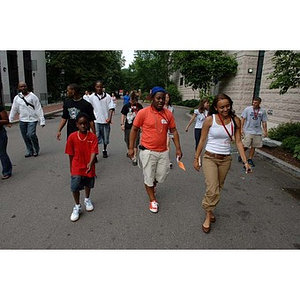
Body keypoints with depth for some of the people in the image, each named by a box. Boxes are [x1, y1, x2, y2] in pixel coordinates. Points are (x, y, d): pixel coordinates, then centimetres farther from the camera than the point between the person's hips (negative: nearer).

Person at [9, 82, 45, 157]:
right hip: (22, 120, 5)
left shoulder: (32, 96, -3)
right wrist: (10, 120, 8)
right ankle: (30, 151, 21)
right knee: (25, 137, 7)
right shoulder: (17, 98, 8)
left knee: (31, 134, -17)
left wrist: (42, 120, -10)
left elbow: (39, 109, -5)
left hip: (32, 120, -4)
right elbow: (13, 110, 13)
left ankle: (36, 150, 4)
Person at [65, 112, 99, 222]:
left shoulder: (93, 136, -11)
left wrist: (90, 163, -34)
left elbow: (94, 151, -18)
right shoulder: (72, 137, -9)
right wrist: (71, 167, 6)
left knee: (88, 185, 20)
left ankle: (87, 200, 48)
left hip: (89, 167, 1)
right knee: (75, 187, -7)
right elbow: (71, 154, 0)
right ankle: (77, 207, 16)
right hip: (77, 167, -1)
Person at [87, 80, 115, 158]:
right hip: (96, 121, -1)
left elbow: (111, 108, -2)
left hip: (106, 120, 1)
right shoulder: (91, 97, 2)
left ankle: (104, 150, 34)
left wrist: (109, 118, -13)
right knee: (96, 138, -5)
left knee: (106, 137, 14)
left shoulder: (107, 96, 0)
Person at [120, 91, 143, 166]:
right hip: (128, 126, 1)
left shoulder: (139, 106, 4)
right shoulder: (126, 106, 1)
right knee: (128, 141, 14)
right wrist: (122, 124, -4)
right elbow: (123, 115, 4)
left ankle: (134, 158, -4)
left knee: (135, 143, -5)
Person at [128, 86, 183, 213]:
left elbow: (174, 131, 6)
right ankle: (152, 200, 29)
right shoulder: (143, 112, -11)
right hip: (148, 151, -4)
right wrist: (131, 148, -4)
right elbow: (134, 130, -3)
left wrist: (178, 148, 3)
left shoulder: (168, 113, 0)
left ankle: (152, 185, 50)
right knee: (149, 176, 8)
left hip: (163, 151, 4)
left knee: (162, 175, 16)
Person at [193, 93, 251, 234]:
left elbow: (238, 142, 1)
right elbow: (202, 140, -3)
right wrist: (196, 158, 0)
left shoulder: (235, 121, -2)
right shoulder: (210, 120, -10)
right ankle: (208, 216, 11)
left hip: (226, 160, 4)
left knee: (218, 188, 15)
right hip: (210, 158, -3)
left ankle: (209, 208, 39)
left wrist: (245, 161, -5)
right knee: (212, 190, -12)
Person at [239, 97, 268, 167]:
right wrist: (241, 129, -8)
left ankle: (250, 159, 18)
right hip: (248, 131, -3)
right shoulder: (247, 109, -3)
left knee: (253, 146, 6)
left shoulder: (263, 111, 6)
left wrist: (265, 131, 6)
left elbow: (264, 122, 10)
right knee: (245, 146, -4)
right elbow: (243, 119, -2)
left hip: (257, 132, 3)